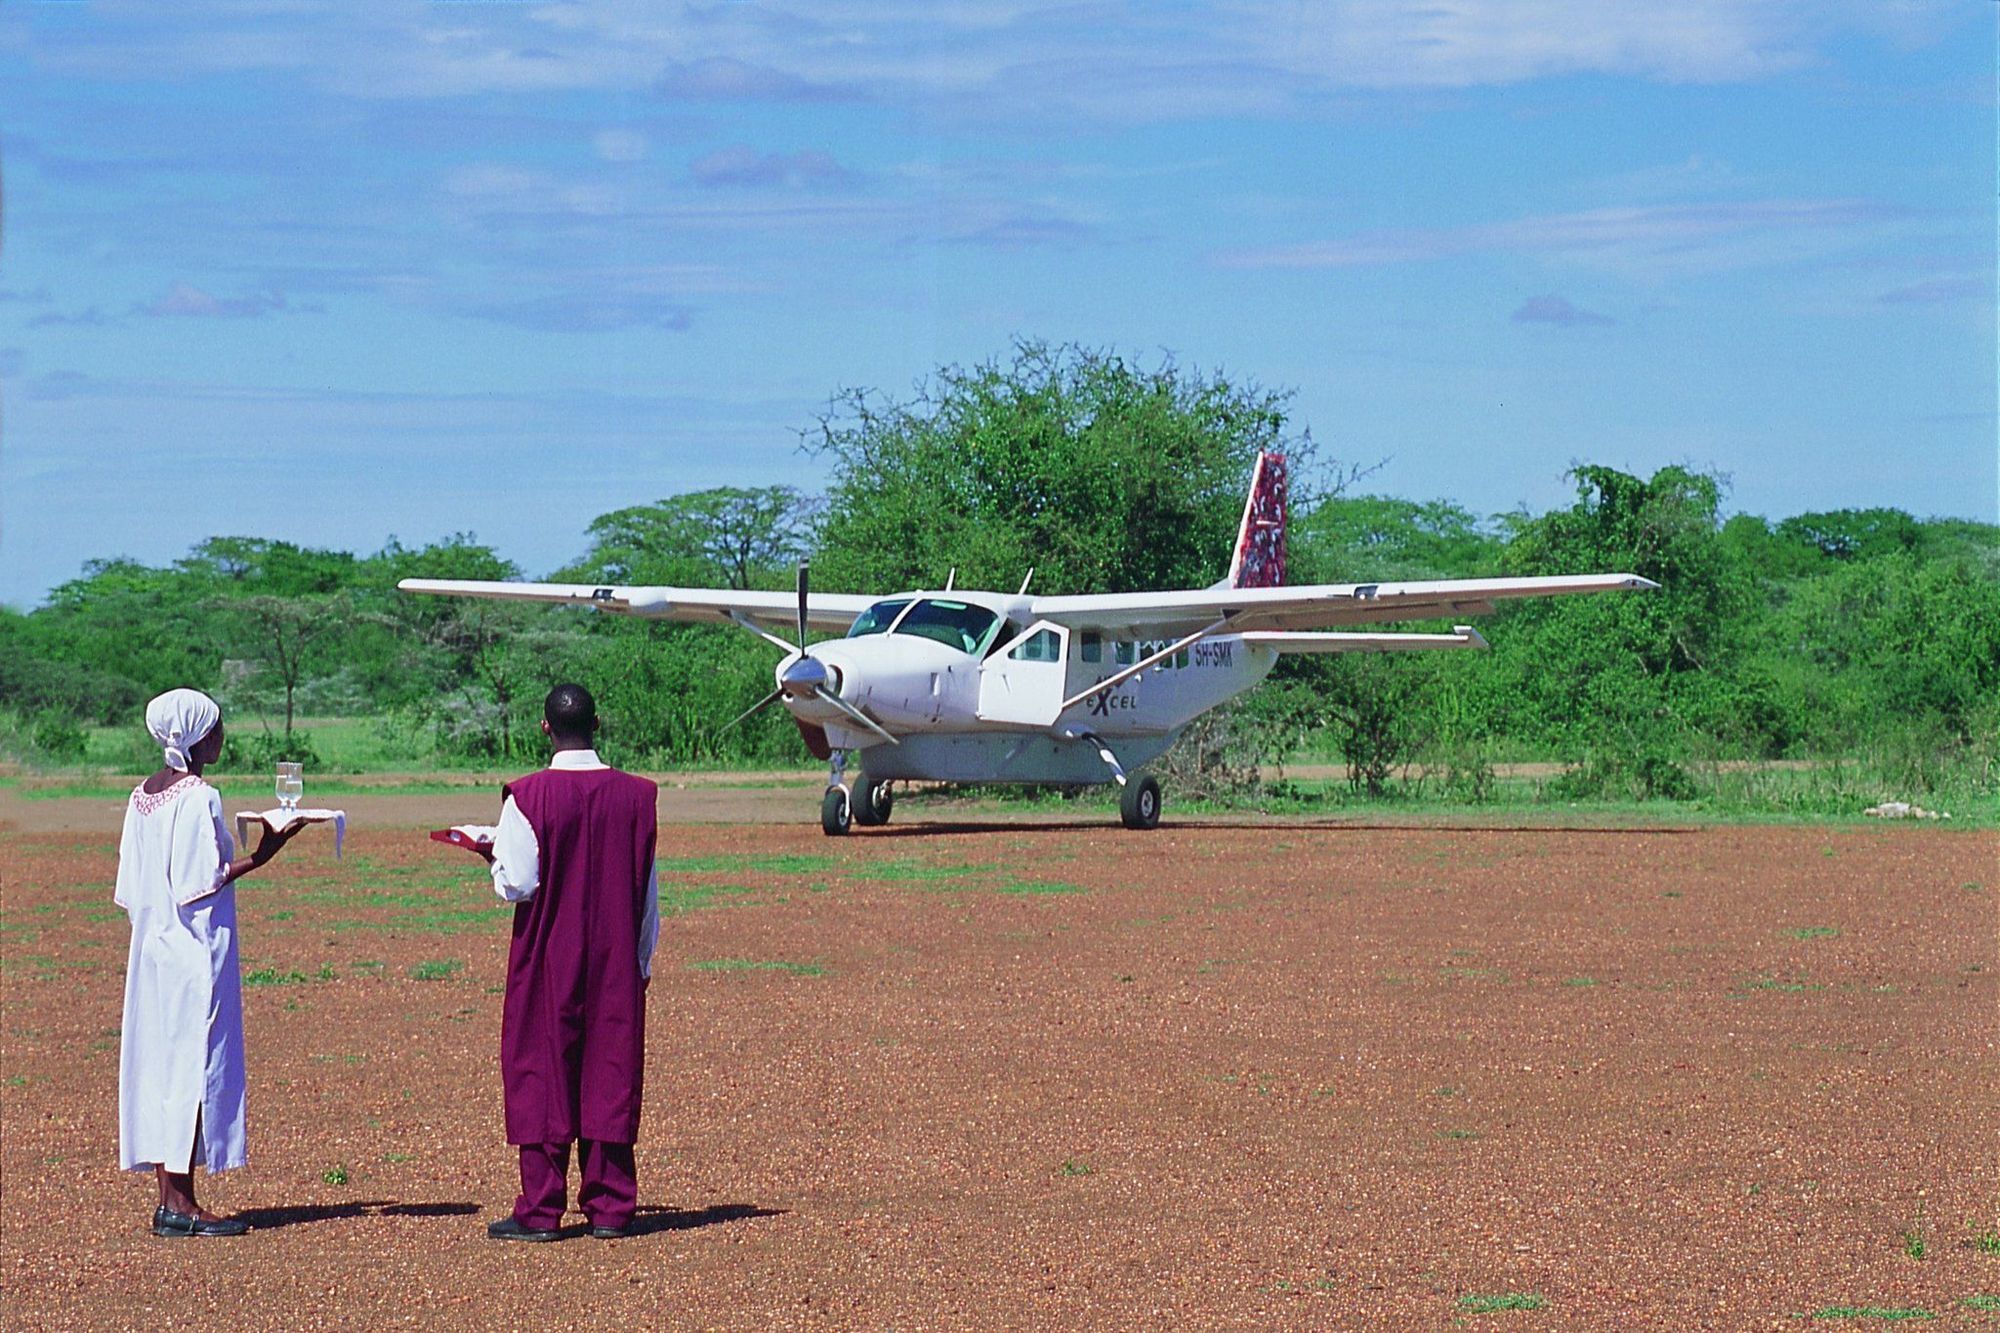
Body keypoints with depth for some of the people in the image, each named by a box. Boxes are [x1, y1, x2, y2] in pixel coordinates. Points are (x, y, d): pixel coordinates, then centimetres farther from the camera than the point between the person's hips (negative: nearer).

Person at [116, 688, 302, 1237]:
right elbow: (200, 883, -19)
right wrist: (259, 857, -17)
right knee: (195, 1063, -5)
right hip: (196, 952, -9)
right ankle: (180, 1202, -5)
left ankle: (170, 1198, 12)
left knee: (160, 1062, 9)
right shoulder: (199, 799, -15)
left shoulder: (143, 796, 10)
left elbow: (132, 887, 13)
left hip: (153, 947, 9)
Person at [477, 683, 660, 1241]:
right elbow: (649, 895, 4)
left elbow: (515, 884, -15)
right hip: (616, 962, 3)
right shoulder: (637, 796, -1)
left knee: (542, 1074, 4)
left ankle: (540, 1211, 5)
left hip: (547, 962, -3)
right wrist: (641, 961, 13)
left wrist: (494, 856, 6)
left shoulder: (529, 797, -13)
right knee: (610, 1073, 9)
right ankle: (610, 1206, 10)